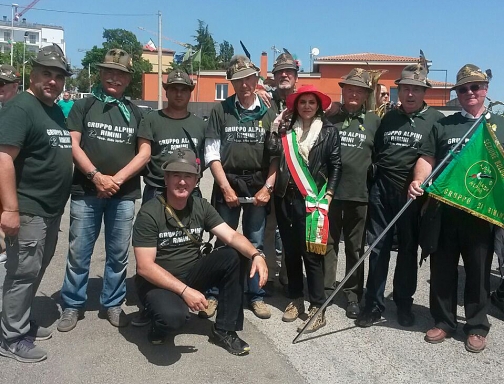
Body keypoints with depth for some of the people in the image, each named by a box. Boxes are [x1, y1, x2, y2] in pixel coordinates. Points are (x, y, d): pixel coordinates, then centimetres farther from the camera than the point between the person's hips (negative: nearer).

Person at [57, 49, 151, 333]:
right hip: (85, 192, -1)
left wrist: (117, 179, -8)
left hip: (124, 195, 1)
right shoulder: (83, 106, 8)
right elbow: (72, 145, -1)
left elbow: (145, 152, 4)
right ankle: (73, 305, 19)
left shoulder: (135, 113, 11)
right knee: (79, 252, 4)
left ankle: (113, 304, 21)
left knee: (119, 254, 7)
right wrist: (96, 176, -14)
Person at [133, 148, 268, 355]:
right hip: (157, 281, -5)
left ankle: (224, 330, -5)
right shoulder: (149, 212, -18)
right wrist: (185, 291, -29)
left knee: (232, 256, -17)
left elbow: (231, 236, -11)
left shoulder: (201, 206, -3)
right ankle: (160, 324, 3)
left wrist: (256, 254, -31)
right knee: (173, 315, -37)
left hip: (191, 273, 6)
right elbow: (145, 267, -22)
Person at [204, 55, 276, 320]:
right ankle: (214, 294, 16)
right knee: (223, 241, 4)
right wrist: (226, 188, -8)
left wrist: (267, 187, -5)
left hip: (259, 186, 1)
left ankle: (256, 296, 19)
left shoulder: (268, 112, 5)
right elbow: (212, 153, -1)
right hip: (227, 184, -1)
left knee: (255, 244, 8)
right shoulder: (220, 111, 2)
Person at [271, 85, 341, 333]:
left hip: (312, 199, -4)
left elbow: (336, 166, 2)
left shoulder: (329, 131, 4)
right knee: (290, 250, 9)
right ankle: (295, 300, 23)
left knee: (311, 252, -6)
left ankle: (317, 308, 4)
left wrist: (328, 196, -5)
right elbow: (273, 150, -3)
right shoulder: (287, 131, 13)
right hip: (286, 198, 4)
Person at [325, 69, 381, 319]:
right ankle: (324, 289, 21)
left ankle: (353, 294, 22)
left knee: (355, 247, 10)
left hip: (359, 194, 0)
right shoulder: (330, 118, 6)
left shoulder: (374, 121, 7)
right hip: (329, 192, 0)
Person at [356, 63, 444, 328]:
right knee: (378, 248, 5)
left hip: (412, 195, -2)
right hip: (382, 190, 3)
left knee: (408, 250, 9)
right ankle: (373, 305, 15)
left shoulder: (436, 120, 0)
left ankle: (404, 304, 24)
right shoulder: (389, 118, 12)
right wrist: (371, 185, 8)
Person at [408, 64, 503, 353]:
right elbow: (427, 159, 5)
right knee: (443, 268, 8)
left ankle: (477, 327, 23)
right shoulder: (443, 125, 10)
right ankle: (443, 322, 23)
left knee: (479, 271, 8)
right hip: (444, 210, 1)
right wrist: (419, 180, -14)